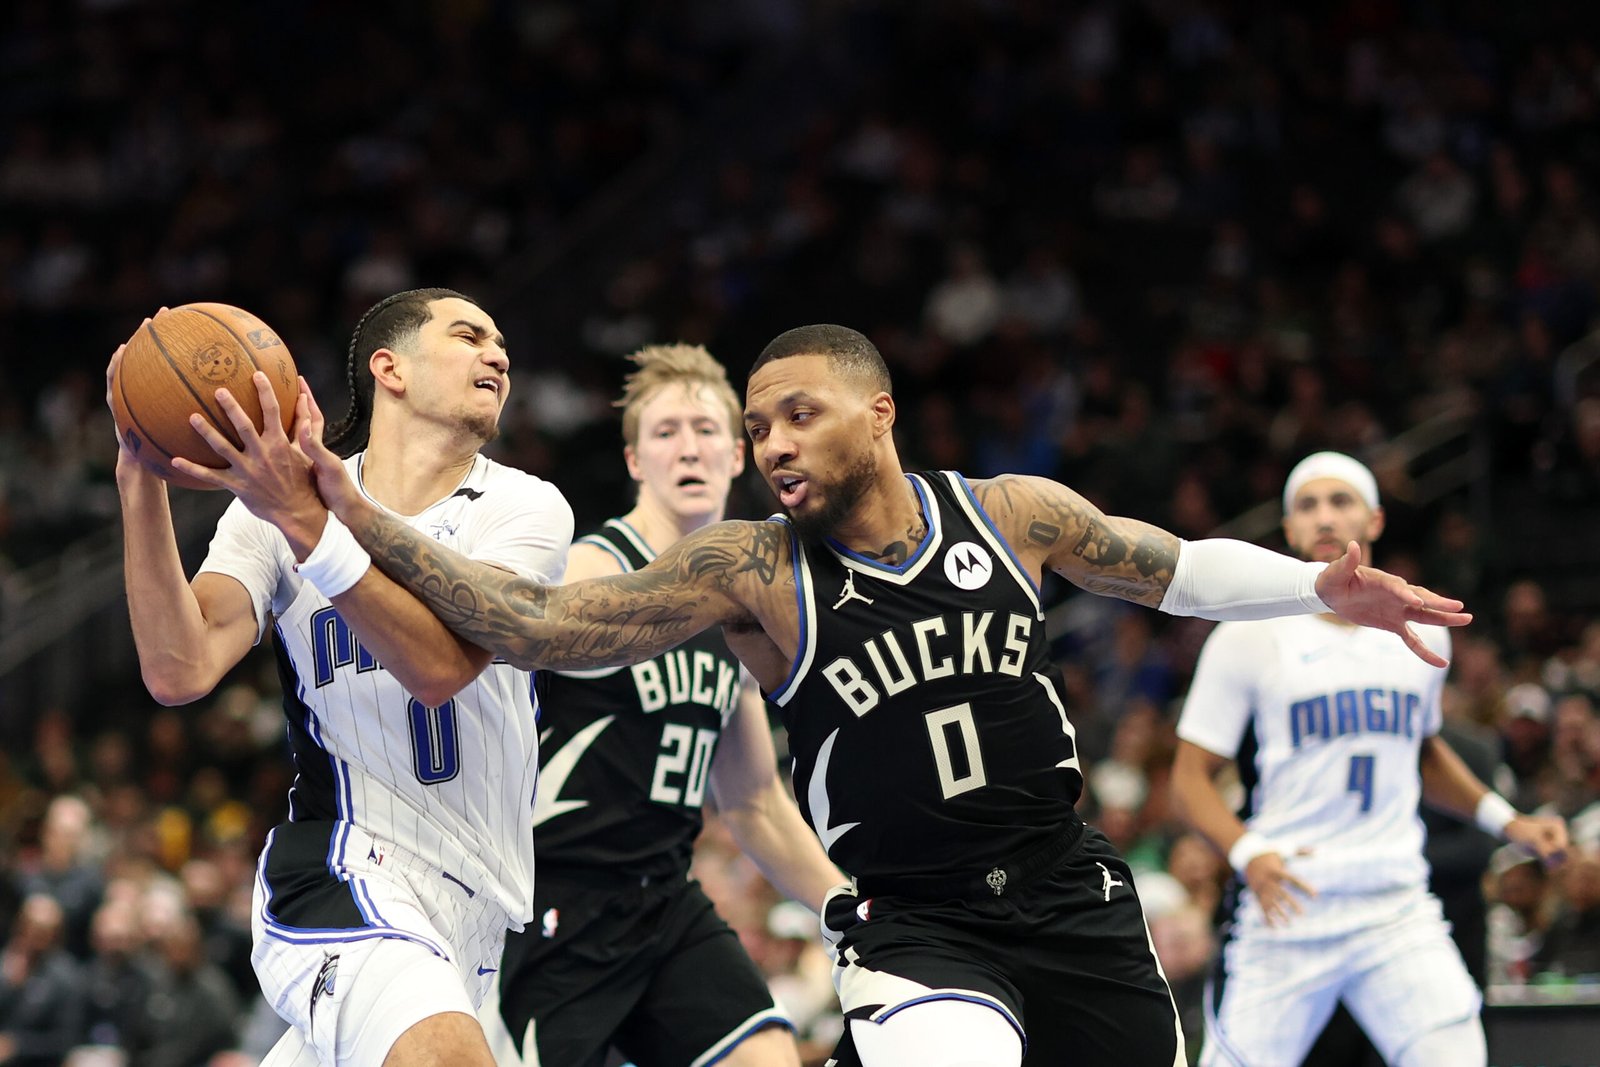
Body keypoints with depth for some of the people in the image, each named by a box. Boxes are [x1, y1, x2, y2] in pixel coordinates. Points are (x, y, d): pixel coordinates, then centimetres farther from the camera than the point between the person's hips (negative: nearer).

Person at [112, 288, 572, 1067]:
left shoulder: (525, 508, -1)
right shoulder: (275, 507, 1)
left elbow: (440, 665, -19)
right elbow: (180, 672, -13)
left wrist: (305, 521, -30)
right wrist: (141, 482, -21)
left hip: (473, 905, 4)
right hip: (346, 869, -4)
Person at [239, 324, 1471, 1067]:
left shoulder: (1013, 514, -2)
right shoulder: (749, 570, -8)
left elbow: (1180, 571, 13)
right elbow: (542, 624, -16)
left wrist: (1320, 587, -2)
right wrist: (352, 515, -24)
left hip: (1072, 898, 3)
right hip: (910, 926, -3)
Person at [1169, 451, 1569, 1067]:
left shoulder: (1422, 631, 11)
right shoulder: (1247, 639, -3)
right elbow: (1190, 779, -3)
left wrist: (1505, 821, 17)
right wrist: (1248, 853, -21)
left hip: (1396, 911, 3)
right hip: (1282, 912, -3)